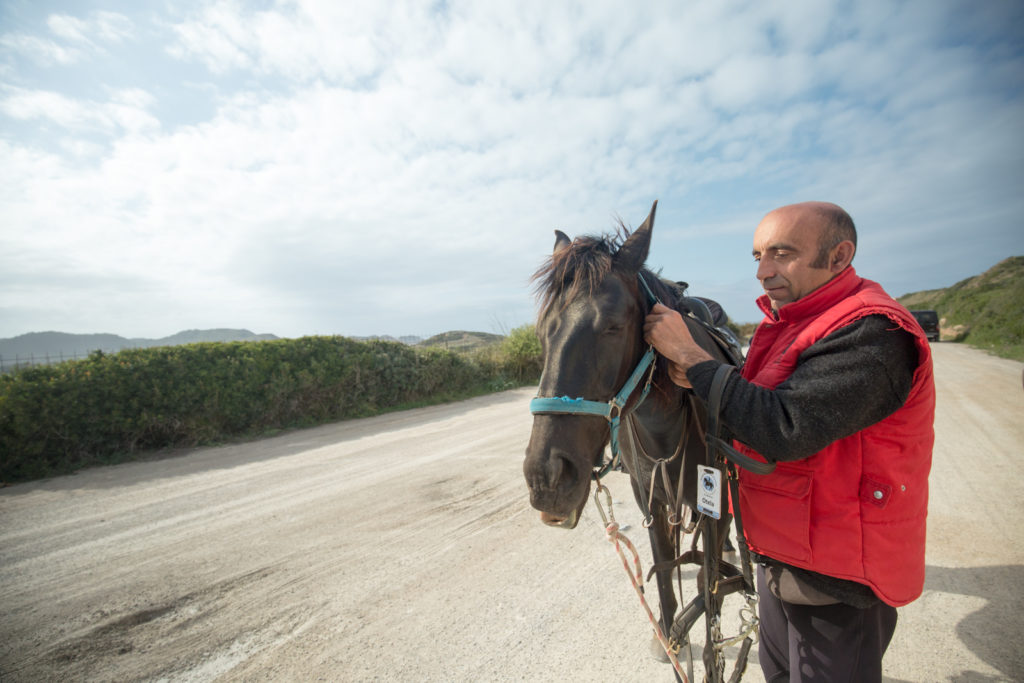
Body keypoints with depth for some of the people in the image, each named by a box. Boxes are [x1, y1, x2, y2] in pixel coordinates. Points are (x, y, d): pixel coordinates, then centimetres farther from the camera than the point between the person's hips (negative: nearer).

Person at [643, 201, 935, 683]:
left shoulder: (871, 334, -25)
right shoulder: (791, 323, 6)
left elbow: (783, 431, -34)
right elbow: (756, 406, 9)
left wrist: (692, 356, -29)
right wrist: (697, 379, -11)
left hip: (835, 578, -9)